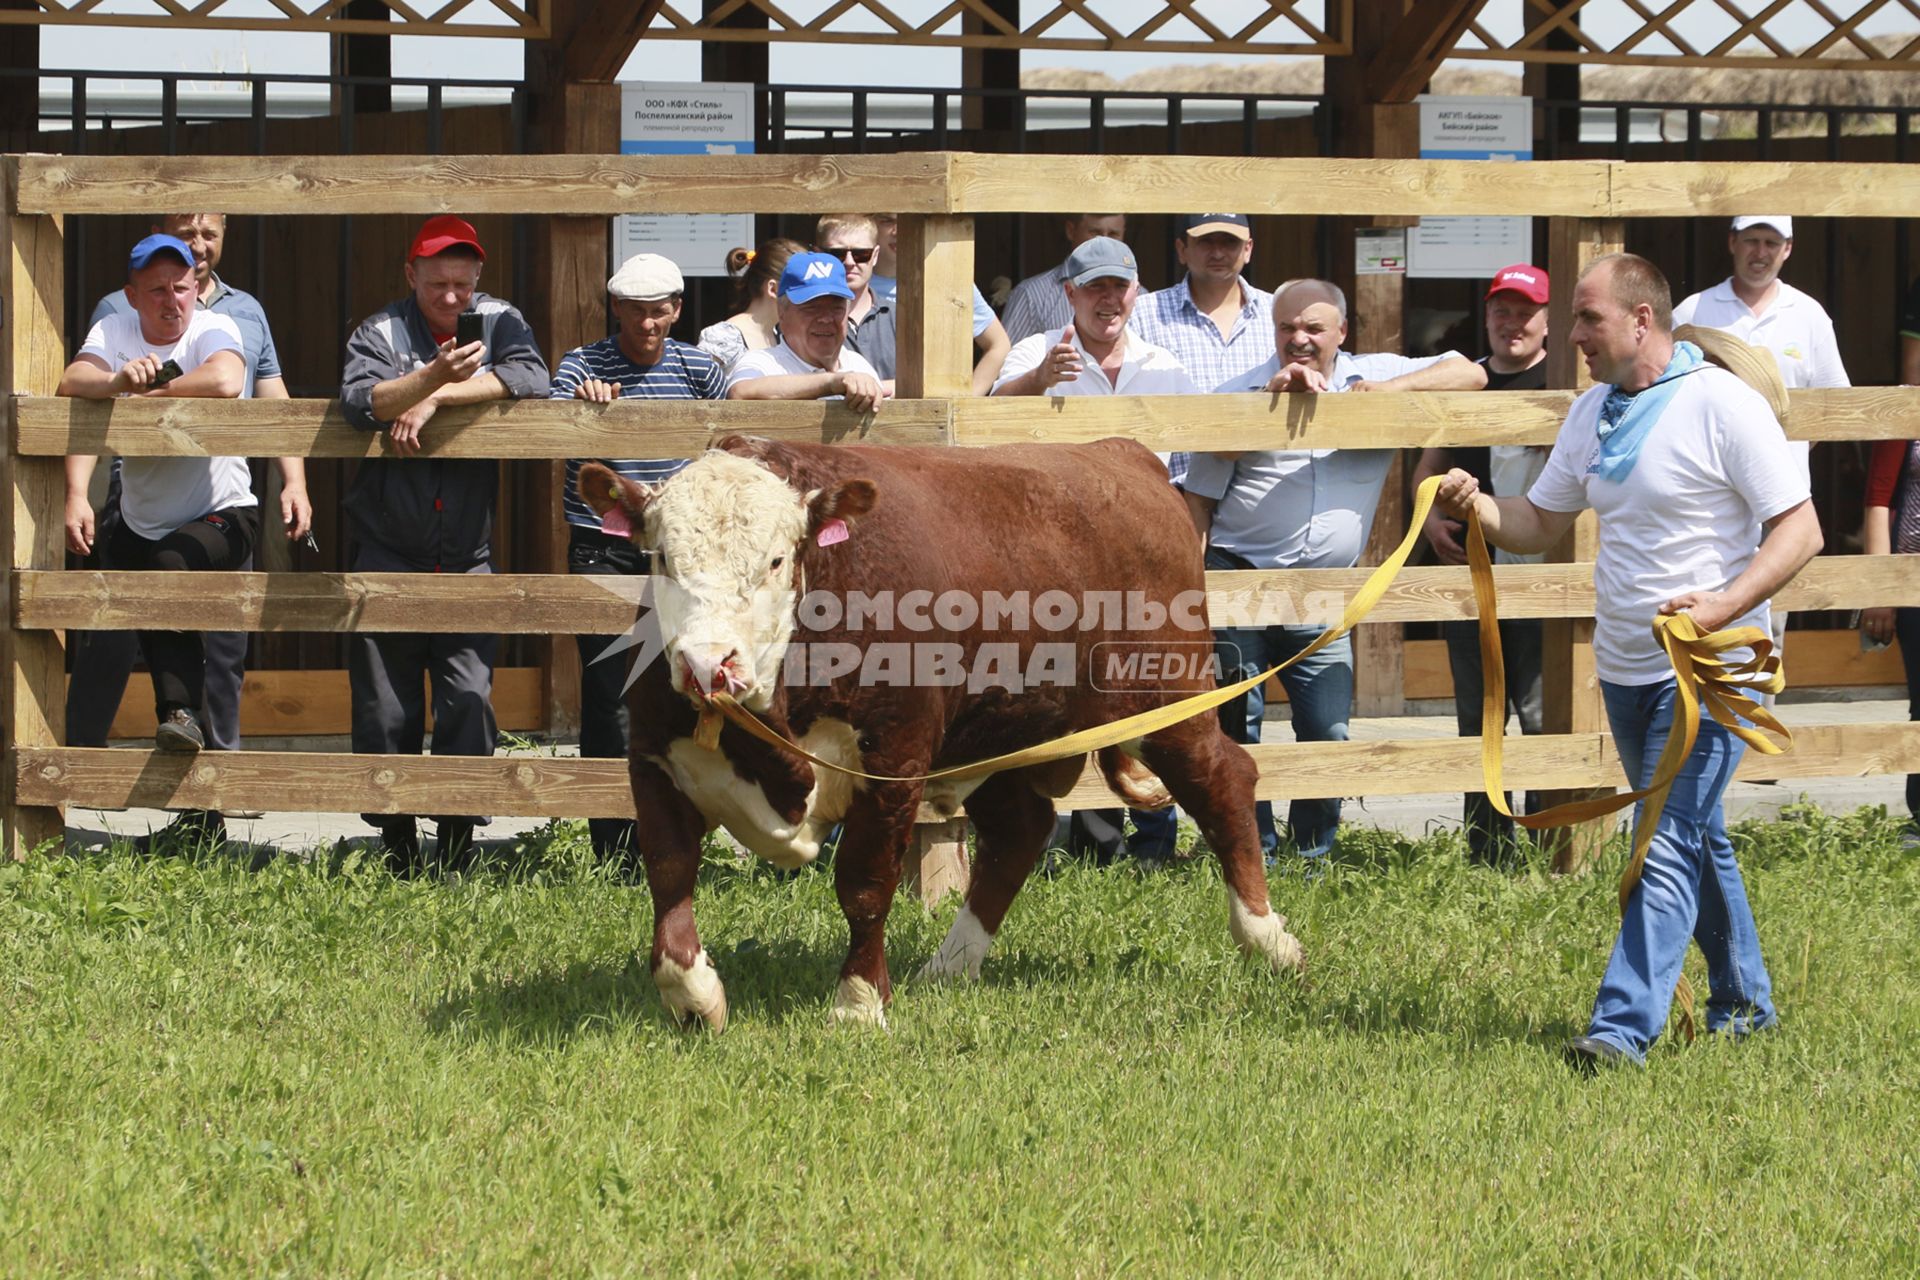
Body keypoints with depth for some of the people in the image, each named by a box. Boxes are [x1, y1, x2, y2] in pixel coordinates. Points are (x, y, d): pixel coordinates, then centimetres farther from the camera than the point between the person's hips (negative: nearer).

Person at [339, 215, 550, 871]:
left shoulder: (497, 322, 6)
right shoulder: (380, 332, 0)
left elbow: (530, 379, -14)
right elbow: (362, 401, -19)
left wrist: (437, 398, -17)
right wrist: (433, 374, -35)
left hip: (467, 559, 1)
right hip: (389, 557, -1)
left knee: (468, 703, -9)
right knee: (385, 712, 2)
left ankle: (457, 852, -3)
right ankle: (398, 853, 12)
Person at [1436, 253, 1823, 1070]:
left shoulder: (1723, 405, -14)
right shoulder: (1593, 414, 8)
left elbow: (1799, 529, -16)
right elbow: (1539, 524, 15)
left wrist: (1723, 606, -28)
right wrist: (1476, 504, -6)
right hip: (1624, 667, 8)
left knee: (1669, 844, -13)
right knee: (1697, 839, 18)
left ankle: (1625, 1027, -18)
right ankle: (1743, 999, 32)